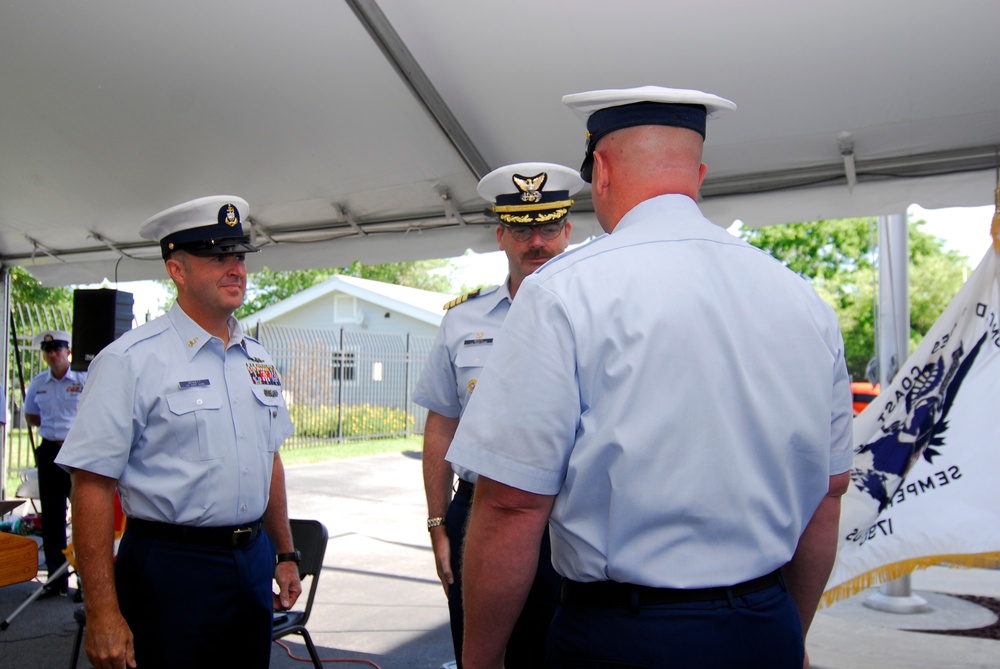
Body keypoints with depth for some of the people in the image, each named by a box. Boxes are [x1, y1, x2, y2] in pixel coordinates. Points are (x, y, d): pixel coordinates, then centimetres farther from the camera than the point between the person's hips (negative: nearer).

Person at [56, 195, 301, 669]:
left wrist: (285, 554, 16)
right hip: (170, 572, -6)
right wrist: (102, 614, -17)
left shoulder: (257, 360, 9)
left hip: (253, 564, 6)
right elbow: (92, 484, -14)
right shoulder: (129, 360, -11)